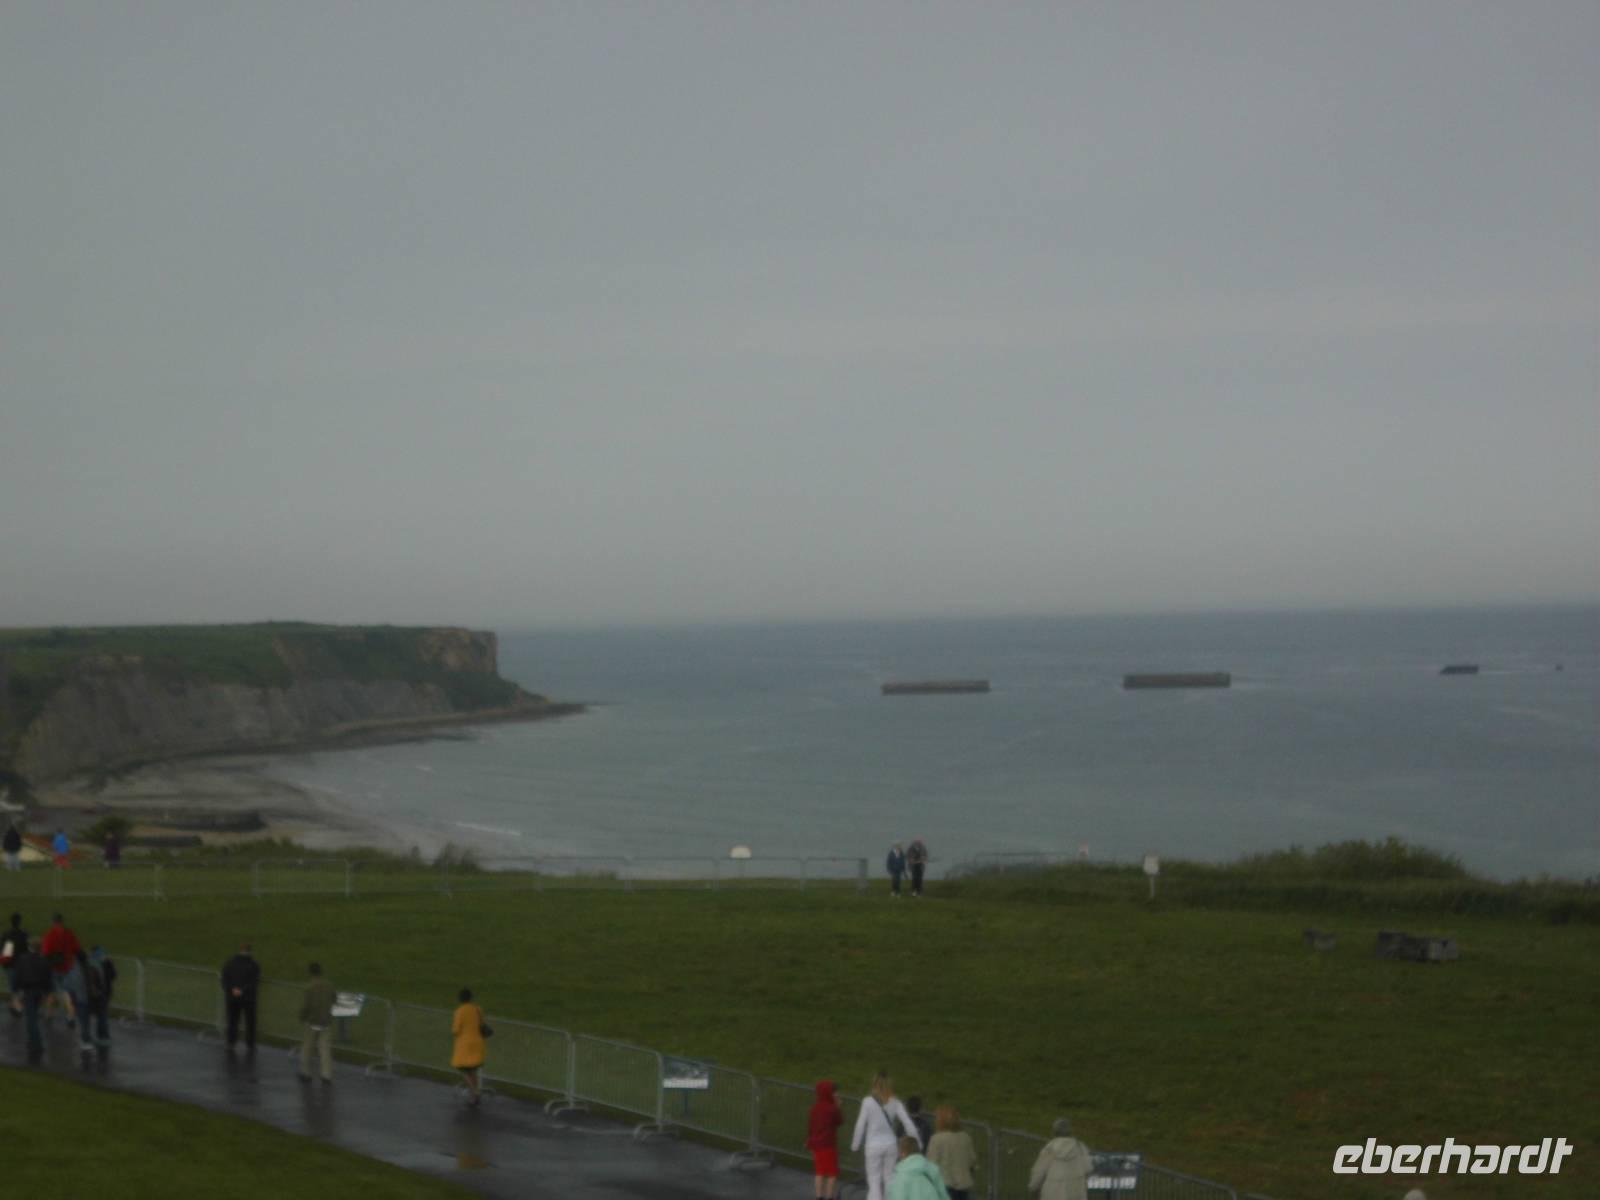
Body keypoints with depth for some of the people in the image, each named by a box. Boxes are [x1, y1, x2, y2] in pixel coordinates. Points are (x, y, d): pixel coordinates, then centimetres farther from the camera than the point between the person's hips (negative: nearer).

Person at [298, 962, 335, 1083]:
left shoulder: (310, 987, -19)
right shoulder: (329, 986, -4)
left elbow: (305, 1005, -18)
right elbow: (332, 1000, 11)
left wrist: (302, 1018, -1)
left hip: (312, 1022, -3)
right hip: (326, 1022, 3)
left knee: (307, 1049, 14)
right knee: (325, 1049, 7)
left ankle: (306, 1074, 22)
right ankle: (327, 1075, 3)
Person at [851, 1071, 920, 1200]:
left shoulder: (868, 1102, -10)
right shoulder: (895, 1103, -2)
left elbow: (860, 1125, -7)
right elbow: (908, 1123, -5)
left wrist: (855, 1144, 5)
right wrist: (917, 1143, 1)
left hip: (874, 1145, -3)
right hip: (891, 1144, 3)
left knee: (874, 1180, 2)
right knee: (889, 1178, 15)